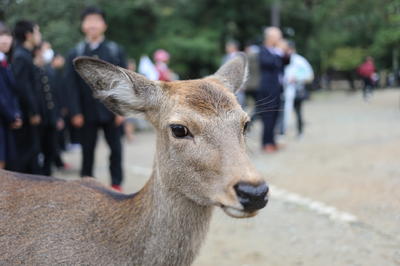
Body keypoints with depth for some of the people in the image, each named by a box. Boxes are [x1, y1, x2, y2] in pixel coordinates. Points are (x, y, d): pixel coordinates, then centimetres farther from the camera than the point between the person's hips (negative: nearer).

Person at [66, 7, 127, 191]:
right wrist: (76, 112, -8)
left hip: (111, 111, 0)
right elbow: (72, 85, 0)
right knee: (87, 150, 6)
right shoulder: (76, 53, 3)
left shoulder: (116, 51, 4)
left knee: (115, 148, 6)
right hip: (87, 112, 0)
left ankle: (116, 183, 16)